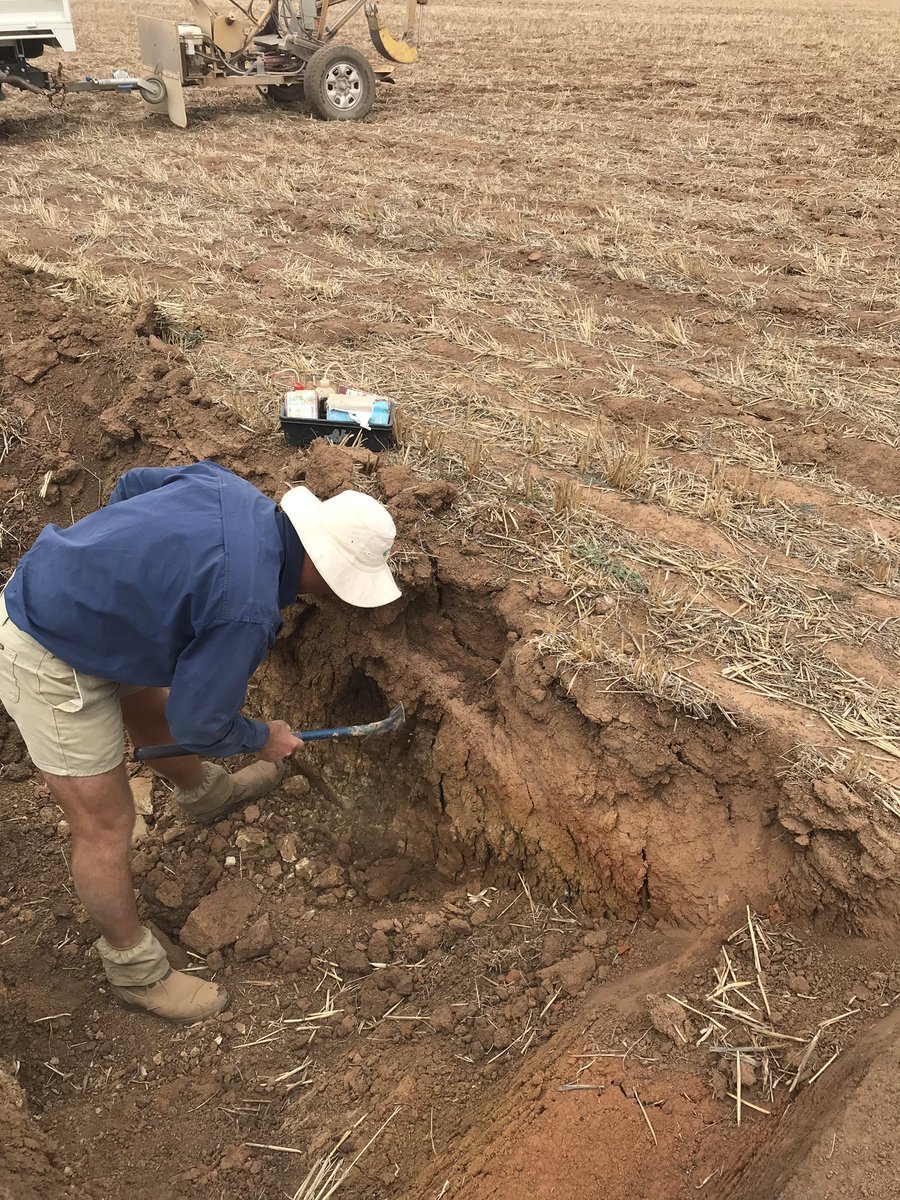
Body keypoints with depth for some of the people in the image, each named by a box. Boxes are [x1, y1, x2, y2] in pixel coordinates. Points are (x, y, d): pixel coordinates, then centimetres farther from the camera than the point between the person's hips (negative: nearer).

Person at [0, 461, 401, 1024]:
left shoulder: (234, 490, -8)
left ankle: (206, 791, 60)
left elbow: (133, 484, 9)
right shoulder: (248, 609, -30)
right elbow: (199, 725, -18)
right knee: (105, 825, 5)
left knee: (154, 714, 31)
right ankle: (135, 969, 27)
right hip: (51, 667, -9)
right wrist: (263, 739, 2)